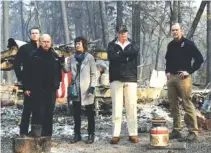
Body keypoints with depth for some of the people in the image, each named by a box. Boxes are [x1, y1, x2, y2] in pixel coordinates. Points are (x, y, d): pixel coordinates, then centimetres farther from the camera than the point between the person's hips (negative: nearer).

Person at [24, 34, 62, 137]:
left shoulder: (55, 56, 10)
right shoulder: (35, 55, -2)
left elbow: (59, 72, 15)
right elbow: (28, 72, -4)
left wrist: (57, 84, 8)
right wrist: (27, 87, -8)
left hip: (51, 89, 4)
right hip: (37, 89, -4)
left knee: (49, 112, 8)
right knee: (38, 110, -13)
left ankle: (47, 134, 15)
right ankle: (36, 129, -8)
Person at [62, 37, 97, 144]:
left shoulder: (89, 57, 0)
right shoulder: (72, 57, 11)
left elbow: (94, 74, -2)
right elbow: (67, 69, 1)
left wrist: (92, 86, -12)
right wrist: (62, 63, -17)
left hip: (86, 89, -4)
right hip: (75, 89, 4)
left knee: (89, 113, 4)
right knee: (76, 113, 8)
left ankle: (91, 134, 9)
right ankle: (77, 134, 16)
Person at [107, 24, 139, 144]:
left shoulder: (132, 44, 13)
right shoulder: (112, 45, 10)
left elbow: (135, 52, -10)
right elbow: (111, 57, -11)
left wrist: (120, 54, -8)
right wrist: (127, 57, -10)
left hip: (131, 79, 1)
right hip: (116, 79, -1)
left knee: (132, 107, -2)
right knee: (116, 107, -3)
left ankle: (133, 134, 4)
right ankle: (116, 134, 0)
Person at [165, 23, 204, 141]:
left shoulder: (188, 44, -3)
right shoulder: (170, 45, 14)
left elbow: (199, 59, -7)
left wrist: (189, 71, -11)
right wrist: (167, 71, 14)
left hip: (183, 77, -6)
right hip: (171, 77, 6)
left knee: (187, 104, -10)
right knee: (173, 105, 8)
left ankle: (194, 131, -6)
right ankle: (176, 130, 16)